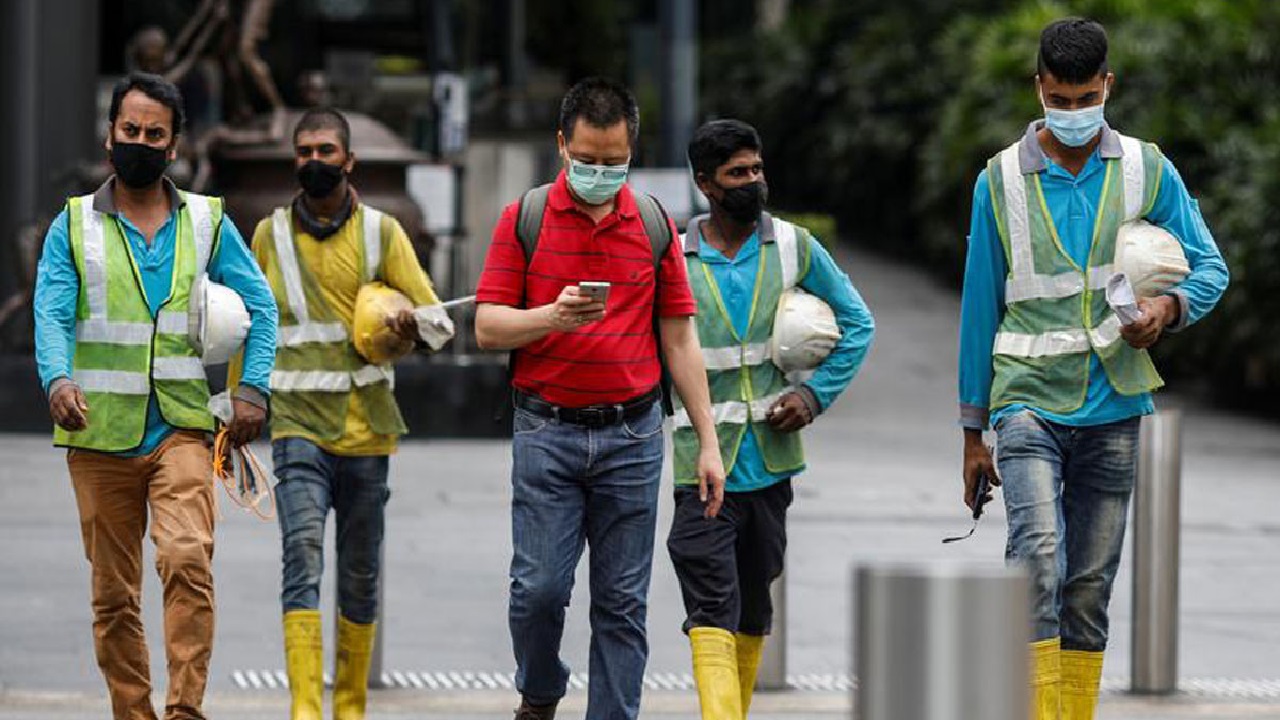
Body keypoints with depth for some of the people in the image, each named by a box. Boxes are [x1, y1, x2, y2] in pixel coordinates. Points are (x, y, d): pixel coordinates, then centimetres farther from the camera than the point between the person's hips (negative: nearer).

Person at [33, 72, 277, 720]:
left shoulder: (206, 222, 9)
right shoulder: (74, 225, 6)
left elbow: (259, 305, 12)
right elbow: (51, 313, -5)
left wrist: (253, 385, -3)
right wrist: (58, 379, -25)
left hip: (182, 428, -1)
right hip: (99, 434, 1)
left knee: (187, 558, -22)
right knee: (114, 594, 5)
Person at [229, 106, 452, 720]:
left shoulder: (381, 232, 5)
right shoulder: (270, 234, 8)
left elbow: (437, 318, 4)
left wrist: (412, 323, -19)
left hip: (366, 428, 1)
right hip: (298, 423, -1)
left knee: (360, 574, 8)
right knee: (302, 553, -19)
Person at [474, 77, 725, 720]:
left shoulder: (653, 224, 7)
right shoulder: (525, 219, 1)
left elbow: (679, 338, 10)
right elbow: (488, 327, -1)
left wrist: (708, 441, 5)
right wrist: (553, 316, -21)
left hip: (631, 435, 2)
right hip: (546, 432, -2)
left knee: (622, 602, 2)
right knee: (539, 587, -5)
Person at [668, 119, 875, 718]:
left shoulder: (794, 248, 4)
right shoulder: (673, 260, 0)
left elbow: (857, 322, 13)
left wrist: (817, 393, 0)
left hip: (770, 460, 3)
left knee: (753, 608, 14)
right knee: (712, 611, -14)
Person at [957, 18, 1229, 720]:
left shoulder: (1147, 171, 5)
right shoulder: (1001, 180, 3)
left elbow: (1210, 266, 9)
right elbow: (980, 308, 8)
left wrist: (1171, 306, -16)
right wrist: (972, 432, 8)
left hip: (1114, 406, 2)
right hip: (1029, 399, -2)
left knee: (1090, 587, 7)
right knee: (1038, 557, -22)